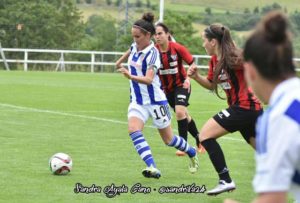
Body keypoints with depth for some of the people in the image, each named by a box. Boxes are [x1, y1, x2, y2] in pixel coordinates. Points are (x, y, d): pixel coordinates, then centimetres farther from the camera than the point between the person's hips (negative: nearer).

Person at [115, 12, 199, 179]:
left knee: (168, 140, 10)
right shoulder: (134, 47, -1)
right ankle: (152, 168, -33)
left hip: (155, 100, -6)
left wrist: (130, 76, -50)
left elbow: (148, 79, -34)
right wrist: (120, 61, 41)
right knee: (133, 129, -24)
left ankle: (192, 153, 41)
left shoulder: (152, 53, -21)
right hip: (137, 101, 6)